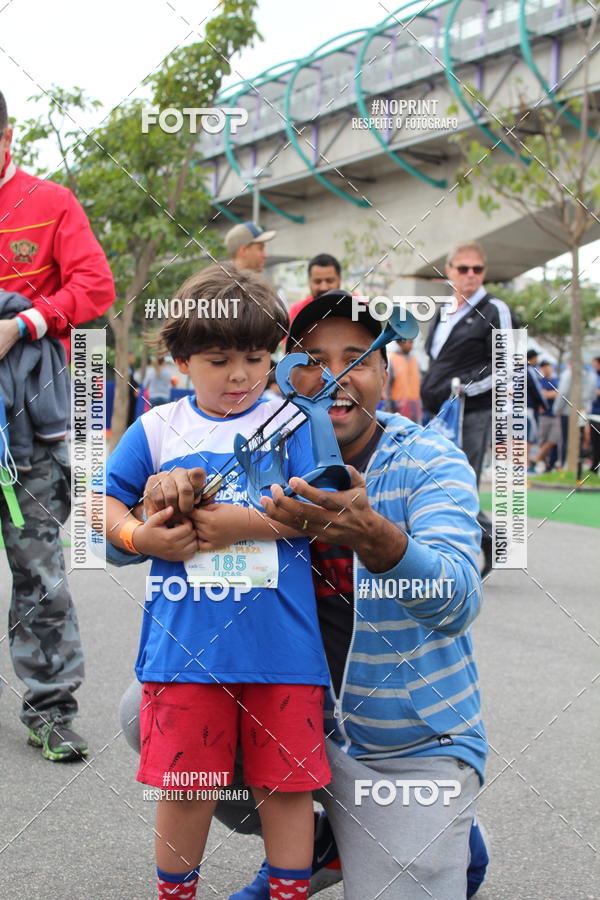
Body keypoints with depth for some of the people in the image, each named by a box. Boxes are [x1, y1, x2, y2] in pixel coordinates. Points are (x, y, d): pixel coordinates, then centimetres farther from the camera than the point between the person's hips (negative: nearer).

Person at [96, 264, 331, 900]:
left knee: (287, 781, 7)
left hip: (281, 643, -1)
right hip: (185, 644, 1)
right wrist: (138, 536, -9)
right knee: (185, 783, 9)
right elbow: (103, 500, 10)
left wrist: (240, 523, -14)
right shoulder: (158, 429, 7)